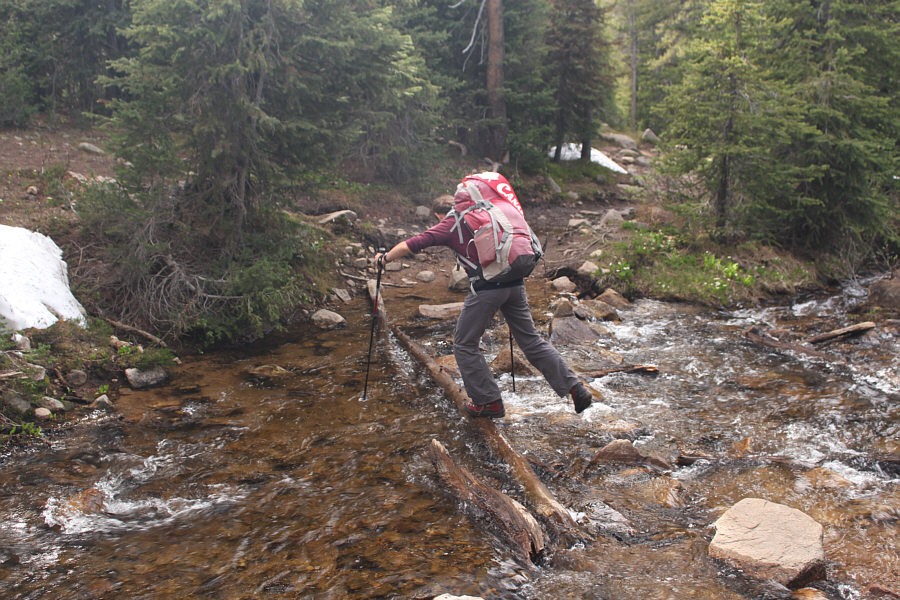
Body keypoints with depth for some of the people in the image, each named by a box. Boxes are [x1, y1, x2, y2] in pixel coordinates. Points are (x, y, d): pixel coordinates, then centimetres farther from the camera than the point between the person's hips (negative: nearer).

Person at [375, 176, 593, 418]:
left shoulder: (449, 225, 5)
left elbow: (412, 245, 2)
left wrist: (384, 258, 18)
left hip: (487, 287, -6)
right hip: (515, 283, 6)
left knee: (464, 344, 11)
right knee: (532, 341, 15)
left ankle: (489, 402, 14)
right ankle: (575, 388, 12)